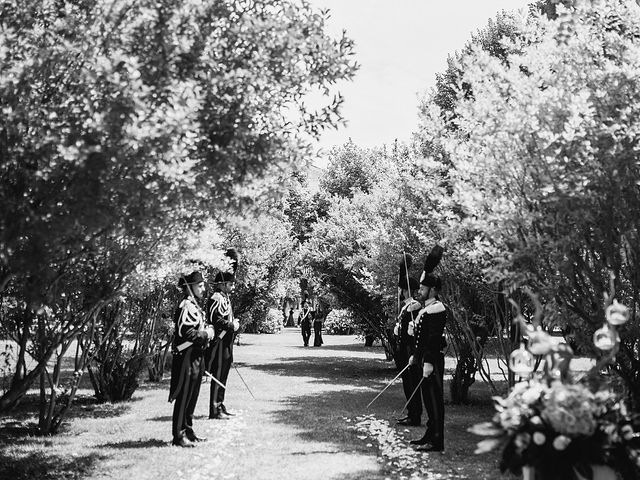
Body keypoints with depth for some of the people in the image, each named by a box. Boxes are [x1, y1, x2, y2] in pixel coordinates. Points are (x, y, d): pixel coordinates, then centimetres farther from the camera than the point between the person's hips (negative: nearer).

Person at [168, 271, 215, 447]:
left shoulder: (195, 306, 16)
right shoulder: (186, 306, -16)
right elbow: (186, 333, -23)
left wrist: (206, 332, 8)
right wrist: (206, 334, -13)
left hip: (196, 357, 10)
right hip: (186, 357, -10)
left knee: (192, 396, 16)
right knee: (183, 397, -4)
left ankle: (188, 431, 25)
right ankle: (179, 435, 2)